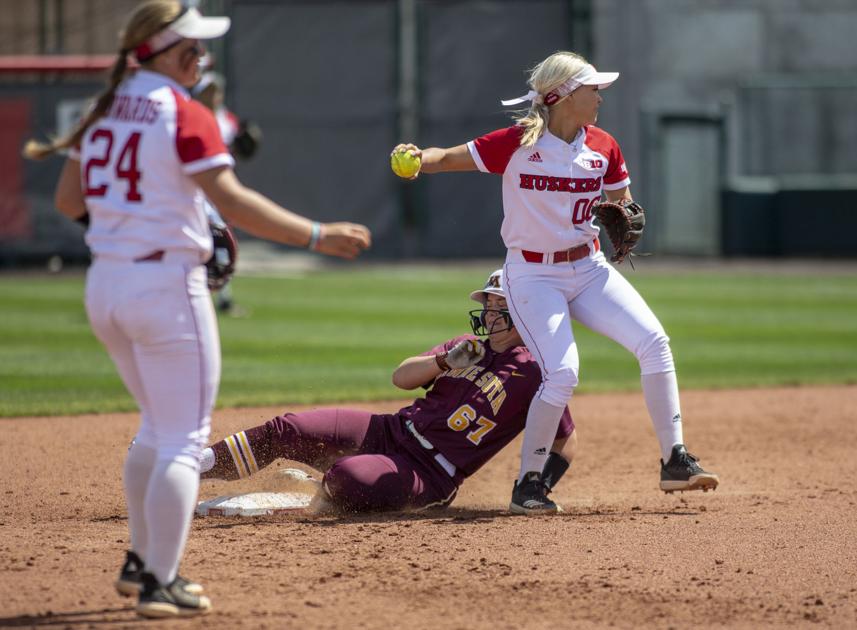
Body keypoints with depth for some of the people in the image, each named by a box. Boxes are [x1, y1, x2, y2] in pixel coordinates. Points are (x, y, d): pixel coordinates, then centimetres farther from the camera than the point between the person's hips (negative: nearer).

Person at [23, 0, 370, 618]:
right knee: (183, 442, -1)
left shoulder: (106, 109, 9)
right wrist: (315, 235, -23)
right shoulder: (185, 114, -13)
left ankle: (142, 562, 27)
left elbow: (68, 201, 14)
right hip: (166, 286, -8)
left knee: (159, 430, 23)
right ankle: (160, 585, -4)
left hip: (105, 287, 8)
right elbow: (233, 201, -22)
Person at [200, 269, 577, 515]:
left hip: (430, 475, -6)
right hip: (389, 432, 6)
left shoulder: (533, 374, -5)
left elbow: (566, 440, -1)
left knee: (347, 476, -36)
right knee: (284, 431, -8)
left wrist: (539, 490, -15)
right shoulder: (472, 349, 14)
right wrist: (445, 362, -10)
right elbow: (401, 377, 9)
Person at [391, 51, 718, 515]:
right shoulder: (517, 143, -13)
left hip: (589, 268, 5)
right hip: (533, 276, -5)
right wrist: (417, 159, -32)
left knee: (653, 341, -11)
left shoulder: (603, 148, 1)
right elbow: (448, 158, -10)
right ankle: (528, 484, -6)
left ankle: (674, 461, -4)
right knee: (561, 373, -22)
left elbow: (622, 204, 13)